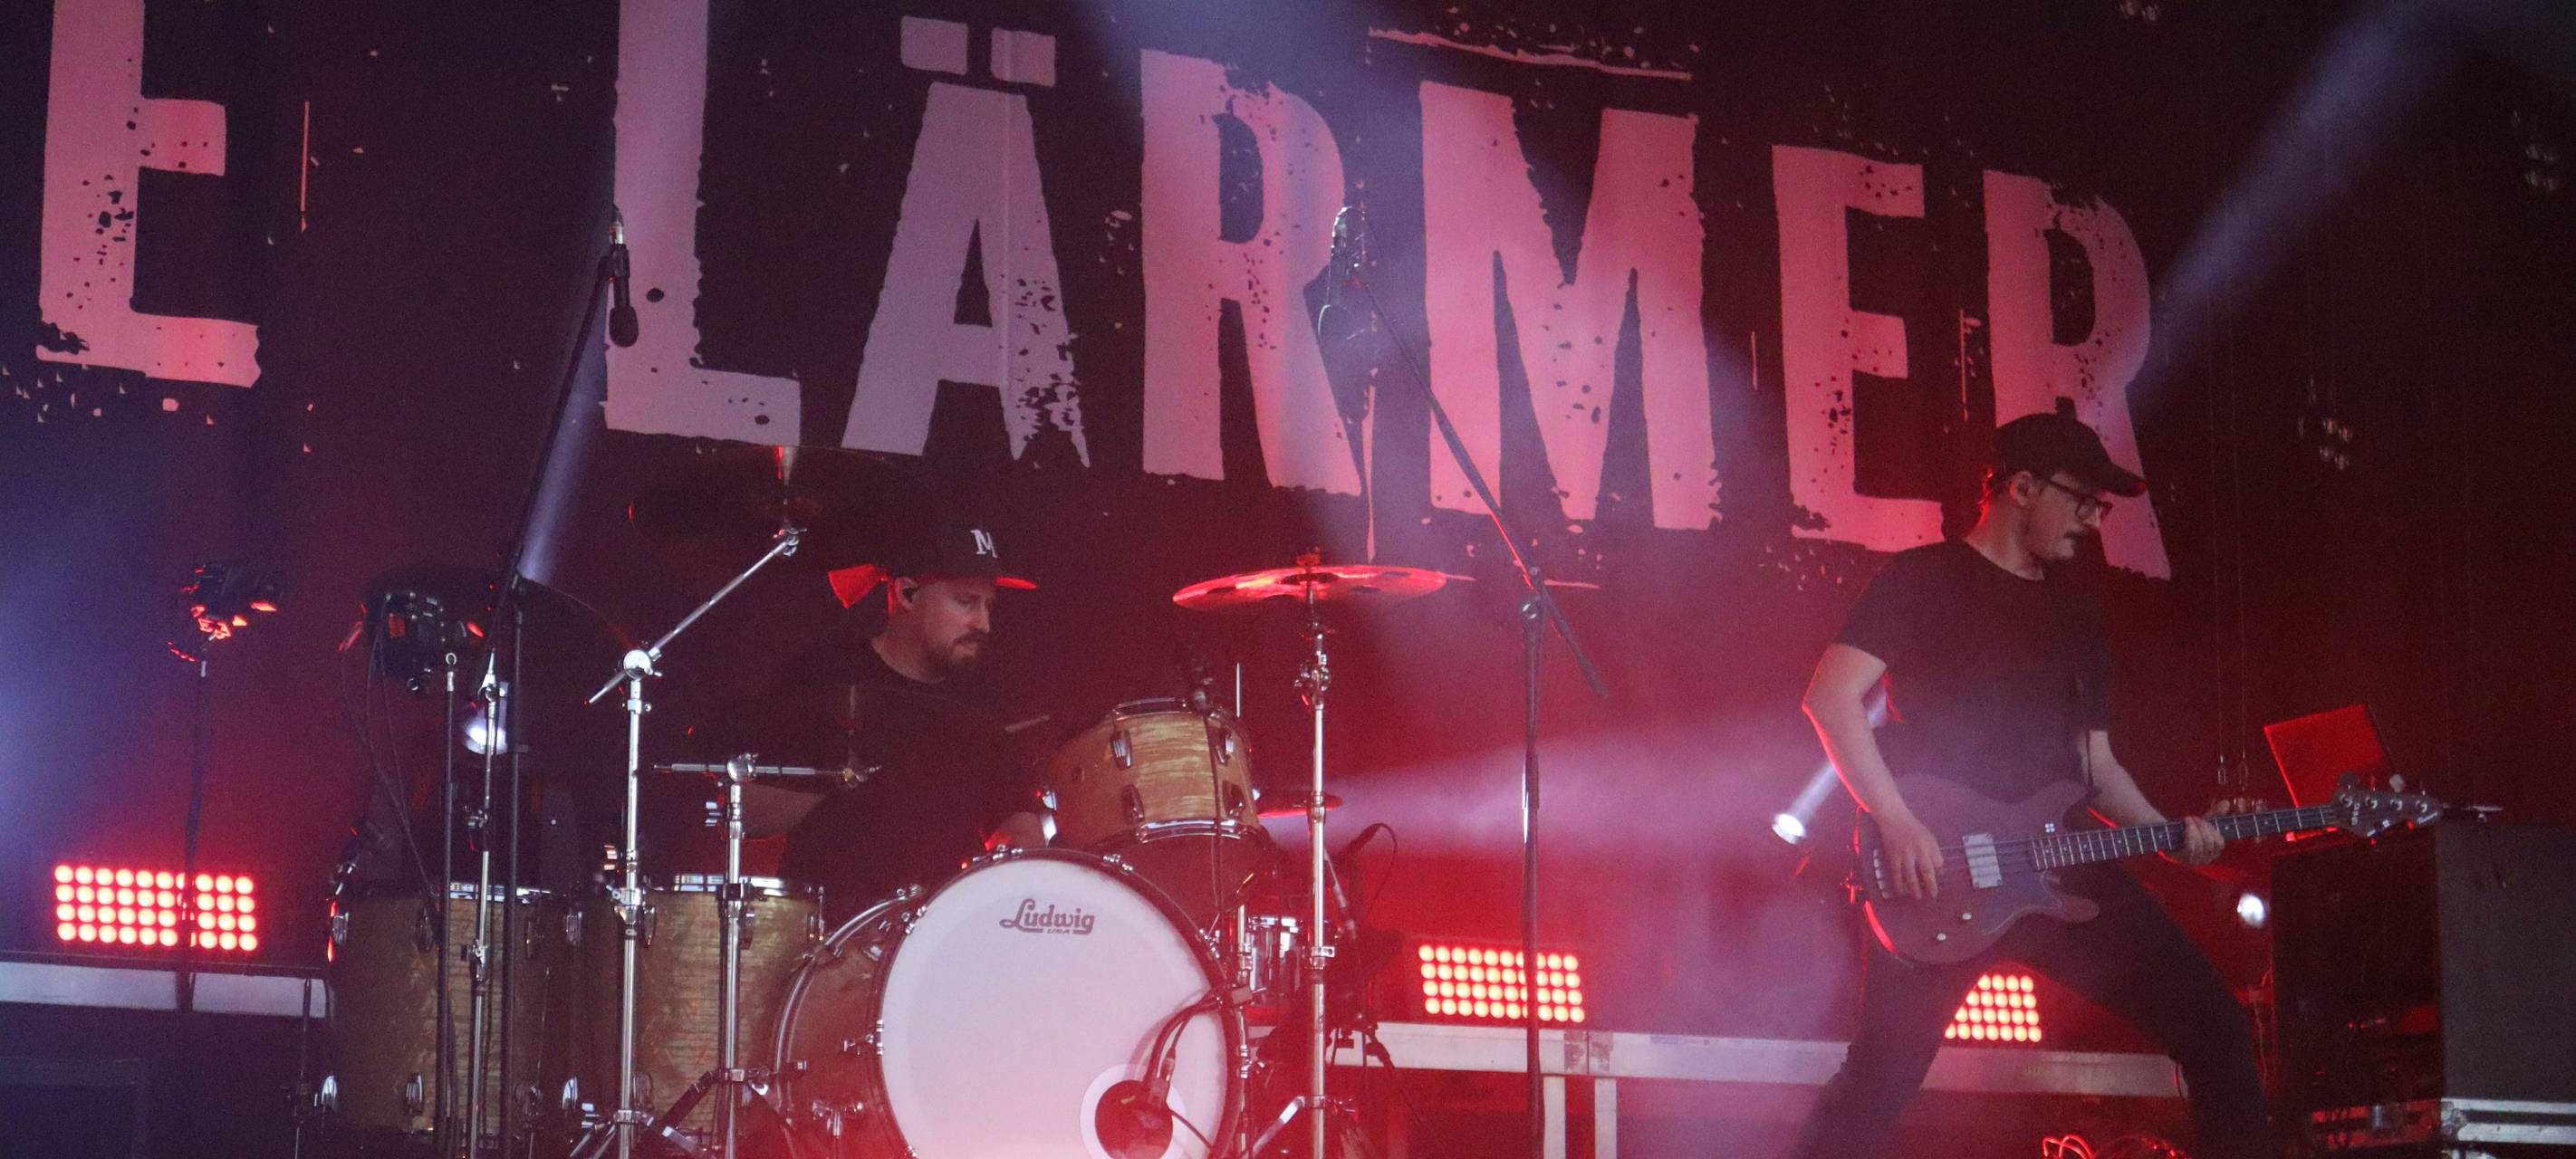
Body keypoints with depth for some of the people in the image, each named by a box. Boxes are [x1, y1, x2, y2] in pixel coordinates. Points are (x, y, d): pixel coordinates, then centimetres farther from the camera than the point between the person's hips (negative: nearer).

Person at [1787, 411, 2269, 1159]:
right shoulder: (1922, 582, 0)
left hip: (2060, 869, 6)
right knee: (1880, 1079, -10)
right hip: (1938, 878, -6)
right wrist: (1896, 822, -20)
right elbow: (1830, 695, -11)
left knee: (2216, 1031, 0)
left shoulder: (2076, 615, 21)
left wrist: (2169, 834, 5)